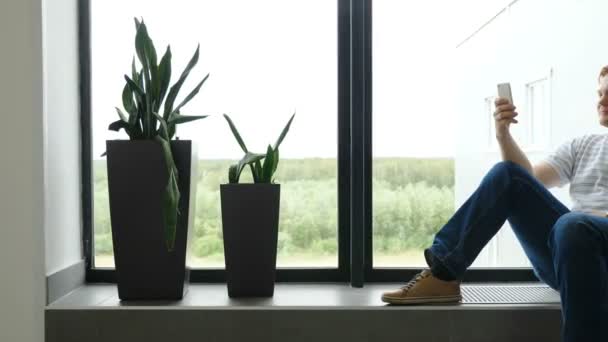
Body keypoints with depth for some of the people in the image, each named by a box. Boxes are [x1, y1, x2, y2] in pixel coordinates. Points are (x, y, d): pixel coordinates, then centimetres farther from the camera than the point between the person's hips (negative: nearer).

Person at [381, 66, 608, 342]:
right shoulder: (582, 145, 24)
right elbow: (527, 180, 10)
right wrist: (503, 134, -5)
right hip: (564, 248, 4)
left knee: (571, 226, -39)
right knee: (506, 174, -15)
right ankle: (442, 274, -21)